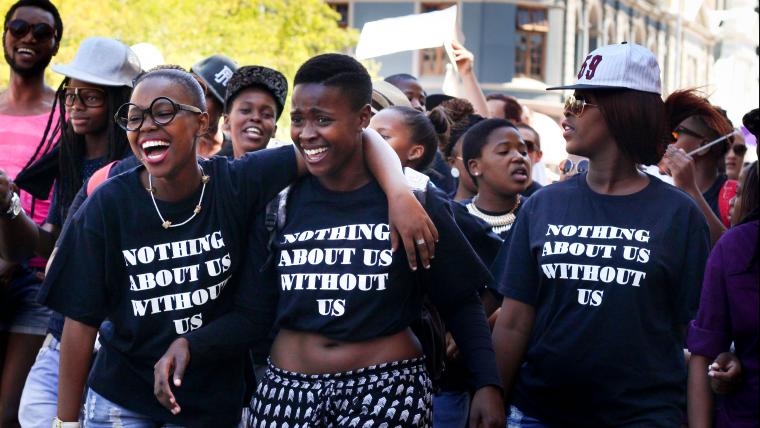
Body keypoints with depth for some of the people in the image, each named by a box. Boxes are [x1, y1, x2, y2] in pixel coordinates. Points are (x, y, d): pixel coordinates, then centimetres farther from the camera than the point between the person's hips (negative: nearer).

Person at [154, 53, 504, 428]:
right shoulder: (280, 203, 4)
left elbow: (461, 303, 3)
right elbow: (253, 315, 4)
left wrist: (487, 384, -9)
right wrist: (189, 344, -12)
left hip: (387, 390, -3)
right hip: (286, 390, 3)